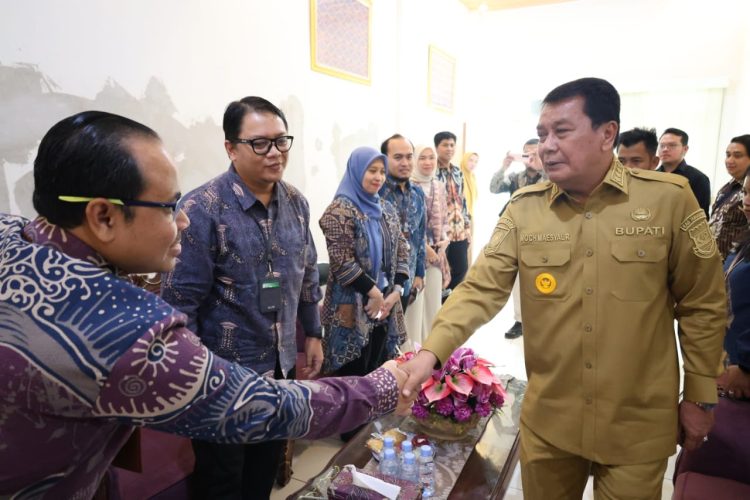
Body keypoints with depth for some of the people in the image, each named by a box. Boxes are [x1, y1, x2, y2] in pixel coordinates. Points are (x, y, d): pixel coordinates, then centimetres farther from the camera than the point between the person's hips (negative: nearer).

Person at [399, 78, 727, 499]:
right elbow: (482, 289, -10)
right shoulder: (524, 208, -5)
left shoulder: (669, 198, -9)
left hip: (638, 425, -1)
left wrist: (701, 397, 3)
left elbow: (703, 305, -1)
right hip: (547, 420, 2)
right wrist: (432, 352, -24)